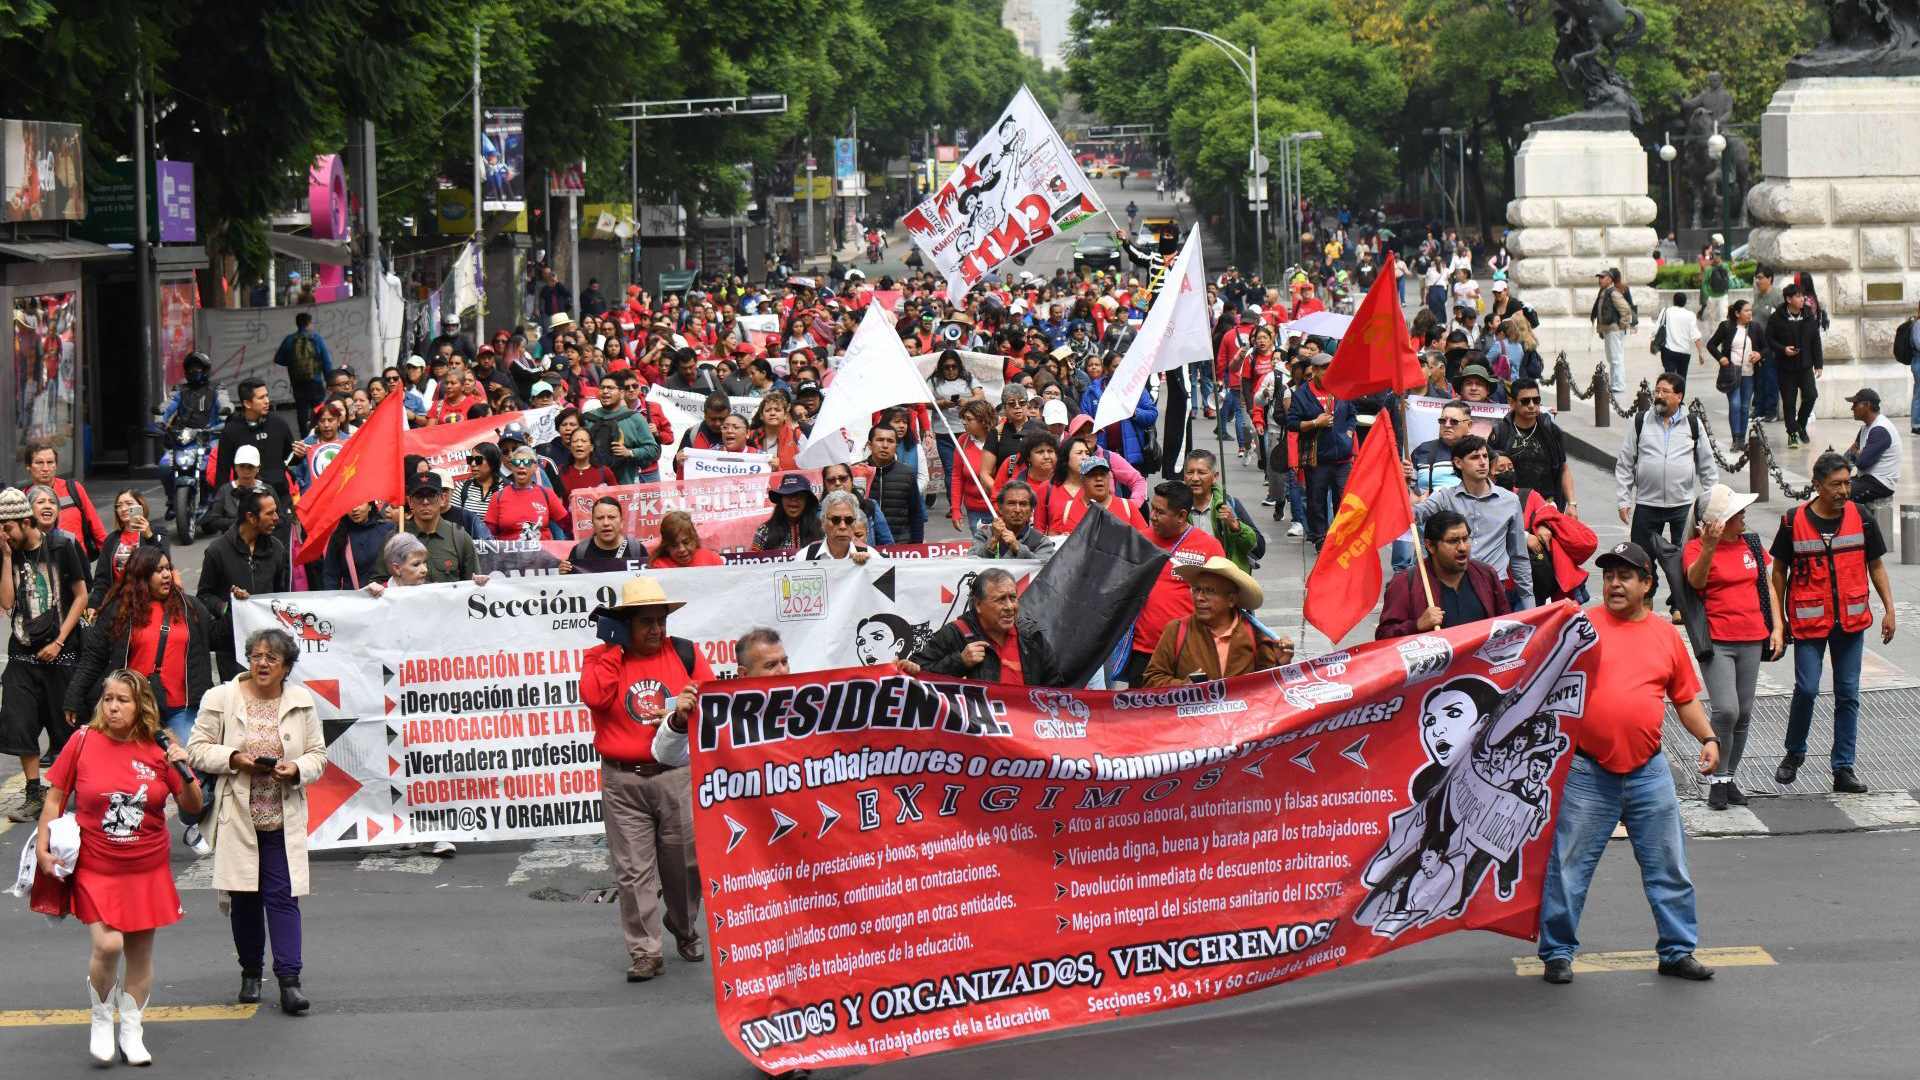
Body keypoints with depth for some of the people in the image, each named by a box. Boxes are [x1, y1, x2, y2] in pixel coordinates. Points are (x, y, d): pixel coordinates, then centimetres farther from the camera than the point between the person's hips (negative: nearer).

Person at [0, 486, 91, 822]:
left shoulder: (62, 547, -6)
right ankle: (34, 794, 3)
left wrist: (59, 641, -9)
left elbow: (81, 596, -3)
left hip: (60, 653, -3)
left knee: (64, 725, 4)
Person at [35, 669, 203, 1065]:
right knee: (108, 944, -17)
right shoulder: (84, 742, -6)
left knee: (140, 951, 9)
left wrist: (184, 772, -14)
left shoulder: (158, 750, -2)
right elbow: (56, 797, 3)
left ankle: (132, 1032, 27)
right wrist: (42, 847, -4)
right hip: (95, 868, -2)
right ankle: (101, 1020, 8)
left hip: (146, 869, 2)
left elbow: (193, 806, 4)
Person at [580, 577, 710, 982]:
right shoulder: (602, 657, 3)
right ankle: (645, 952, 2)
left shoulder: (684, 653, 7)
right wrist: (614, 646, -10)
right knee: (633, 869, -2)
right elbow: (594, 696, -15)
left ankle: (685, 929, 32)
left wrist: (686, 711, -14)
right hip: (622, 781, -1)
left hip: (676, 775, 1)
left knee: (685, 860, 7)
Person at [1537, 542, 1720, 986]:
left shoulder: (1666, 634, 9)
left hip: (1648, 771, 3)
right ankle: (1557, 953, 12)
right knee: (1568, 867, 1)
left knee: (1668, 866, 8)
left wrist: (1707, 737, 4)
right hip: (1586, 770, -3)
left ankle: (1677, 950, 19)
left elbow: (1685, 697, 16)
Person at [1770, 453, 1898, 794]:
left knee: (1848, 694, 5)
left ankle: (1843, 768, 12)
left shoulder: (1862, 520, 1)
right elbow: (1778, 571, 3)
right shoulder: (1794, 522, -6)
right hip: (1809, 621, -2)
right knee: (1807, 689, -7)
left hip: (1851, 622, 2)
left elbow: (1876, 566, 11)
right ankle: (1794, 754, 18)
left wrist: (1889, 609, 5)